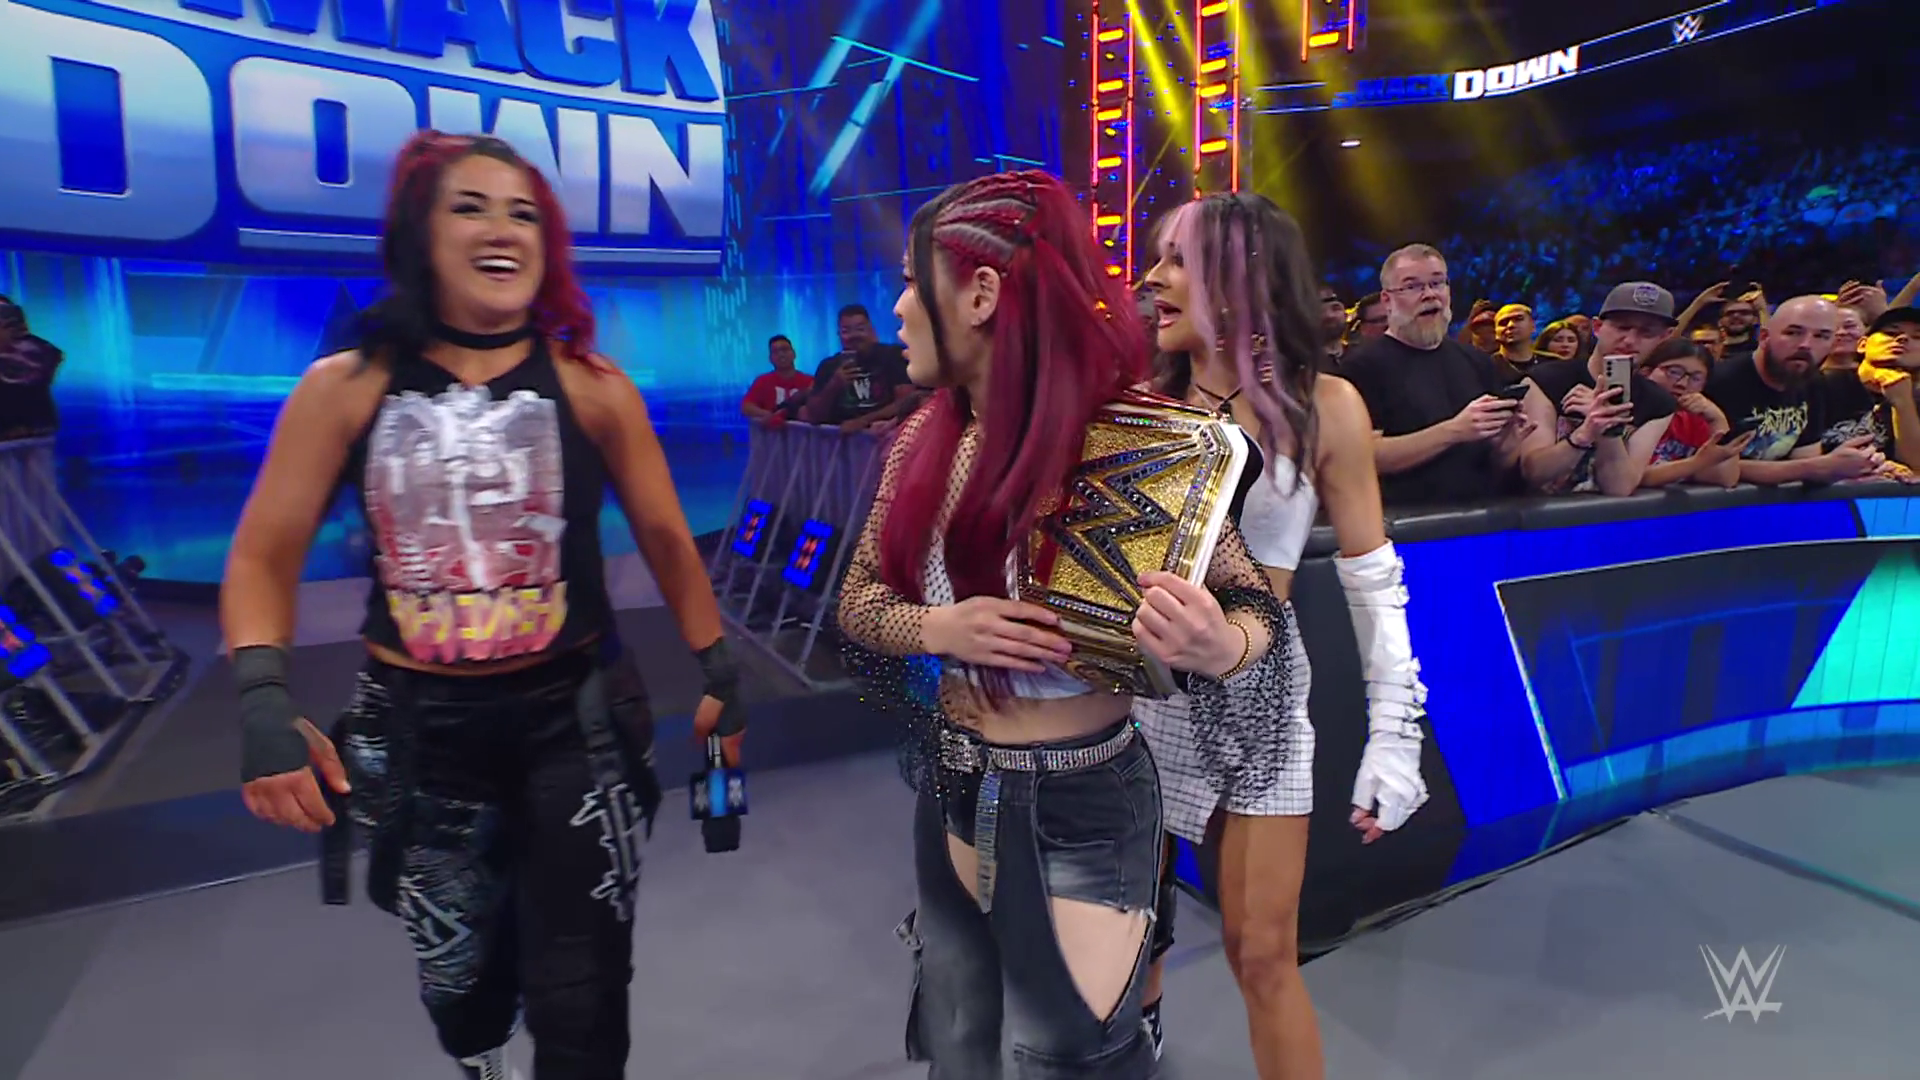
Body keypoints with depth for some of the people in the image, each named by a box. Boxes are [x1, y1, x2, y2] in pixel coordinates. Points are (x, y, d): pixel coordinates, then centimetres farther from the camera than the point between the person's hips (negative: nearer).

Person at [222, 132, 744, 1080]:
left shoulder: (592, 388, -6)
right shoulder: (344, 388, -4)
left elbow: (665, 541, 0)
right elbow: (263, 558, -1)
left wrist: (718, 672, -2)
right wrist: (263, 703, -16)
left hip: (573, 717, -1)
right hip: (417, 726, 2)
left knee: (579, 997, 4)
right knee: (455, 976, 22)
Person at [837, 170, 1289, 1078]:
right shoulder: (926, 438, -3)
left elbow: (1252, 607, -10)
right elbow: (859, 600, 5)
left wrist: (1217, 649, -33)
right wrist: (941, 628, -16)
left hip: (1076, 809, -6)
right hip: (950, 796, 6)